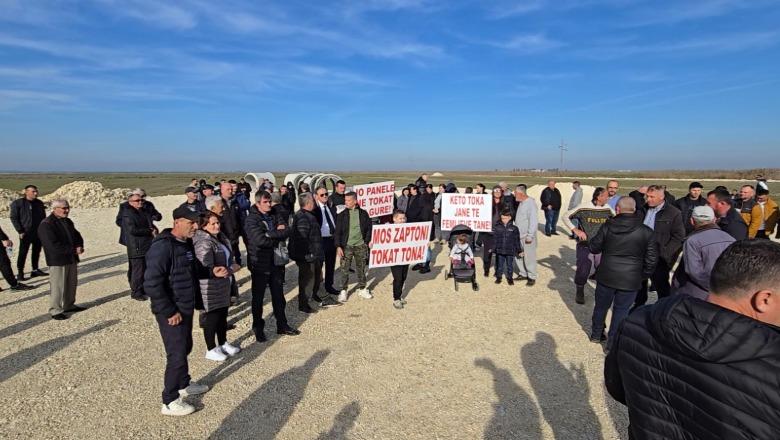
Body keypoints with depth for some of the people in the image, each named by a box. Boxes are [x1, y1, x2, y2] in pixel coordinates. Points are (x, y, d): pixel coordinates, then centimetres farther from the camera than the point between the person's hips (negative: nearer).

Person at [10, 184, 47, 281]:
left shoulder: (39, 203, 9)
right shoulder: (17, 203, -5)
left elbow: (43, 217, 16)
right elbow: (14, 218, -6)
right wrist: (20, 231, -12)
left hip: (38, 233, 5)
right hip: (25, 234, -5)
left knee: (36, 252, 13)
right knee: (23, 254, -2)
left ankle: (35, 270, 24)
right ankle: (20, 273, 6)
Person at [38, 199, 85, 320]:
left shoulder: (68, 221, 13)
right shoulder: (46, 225, -14)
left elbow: (77, 236, 16)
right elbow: (53, 245, -21)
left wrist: (79, 246, -6)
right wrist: (73, 250, -16)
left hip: (71, 259, 8)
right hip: (57, 261, -8)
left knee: (72, 284, 15)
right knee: (57, 286, -3)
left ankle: (69, 305, 29)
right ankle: (55, 311, 6)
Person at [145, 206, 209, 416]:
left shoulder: (186, 243, 5)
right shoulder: (162, 247, -24)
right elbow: (152, 284, -26)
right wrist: (169, 312, -22)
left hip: (186, 308, 9)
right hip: (171, 313, -9)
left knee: (185, 347, 23)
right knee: (177, 354, 1)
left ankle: (184, 384, 42)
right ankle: (170, 402, 17)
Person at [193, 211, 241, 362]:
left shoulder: (220, 237, 8)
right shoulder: (204, 243, -22)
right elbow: (205, 268, -29)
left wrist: (232, 266, 8)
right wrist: (214, 272, -42)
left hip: (223, 286, 9)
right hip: (210, 288, -9)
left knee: (223, 315, 20)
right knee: (212, 318, 4)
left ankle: (223, 344, 36)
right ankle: (211, 350, 20)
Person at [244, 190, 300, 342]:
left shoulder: (273, 217, 9)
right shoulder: (252, 219, -12)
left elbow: (286, 232, -2)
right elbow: (260, 240, -25)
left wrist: (270, 234, -19)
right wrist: (277, 236, -11)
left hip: (274, 262, 6)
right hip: (260, 264, -6)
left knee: (278, 295, 14)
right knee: (258, 298, 9)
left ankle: (282, 325, 27)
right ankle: (258, 328, 24)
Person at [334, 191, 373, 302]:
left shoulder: (363, 213, 2)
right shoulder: (342, 215, -3)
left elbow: (368, 228, 9)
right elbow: (337, 232, -3)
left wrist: (367, 241, 1)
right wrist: (338, 246, -10)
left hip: (361, 245, 2)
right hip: (346, 246, -1)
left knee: (361, 268, 12)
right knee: (344, 269, 1)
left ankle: (362, 289, 26)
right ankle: (343, 291, 14)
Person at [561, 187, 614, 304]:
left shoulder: (607, 208, 0)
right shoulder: (583, 207, -12)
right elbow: (565, 216, -8)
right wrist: (576, 230, -17)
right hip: (585, 246, -3)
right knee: (583, 271, 1)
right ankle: (579, 293, 24)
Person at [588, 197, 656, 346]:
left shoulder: (607, 226, -8)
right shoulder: (646, 232, -7)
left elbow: (593, 248, 0)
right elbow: (651, 259, -3)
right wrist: (643, 276, 11)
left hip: (606, 276, 1)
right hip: (631, 280, -1)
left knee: (601, 306, 18)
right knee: (621, 310, 11)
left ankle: (596, 334, 36)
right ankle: (613, 343, 18)